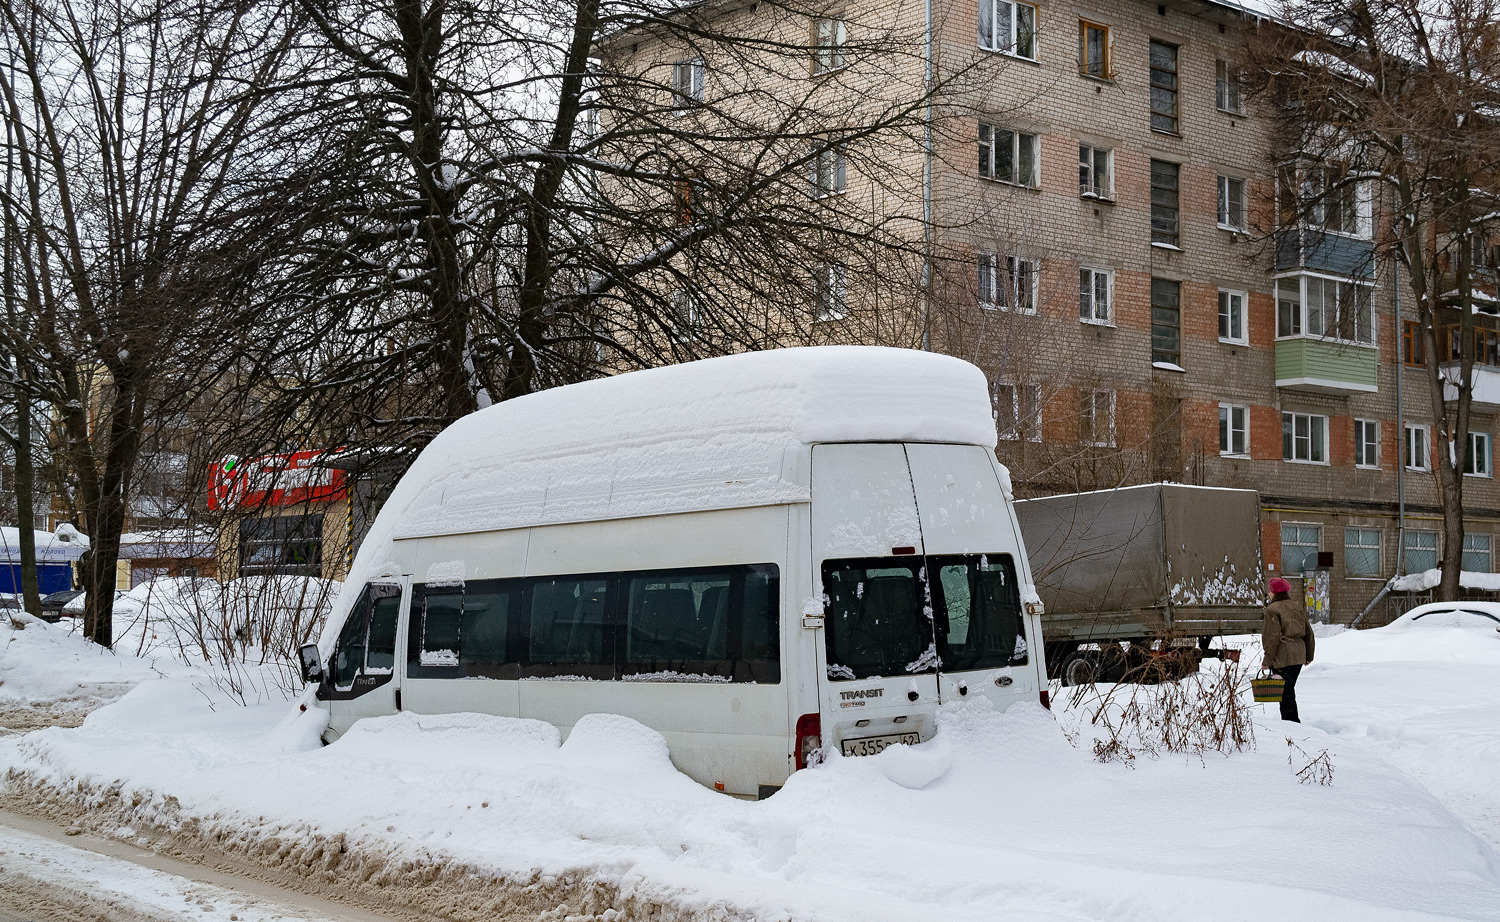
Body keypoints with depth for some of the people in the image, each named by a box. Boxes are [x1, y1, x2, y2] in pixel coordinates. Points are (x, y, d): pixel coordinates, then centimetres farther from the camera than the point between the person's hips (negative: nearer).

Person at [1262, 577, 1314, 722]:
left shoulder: (1272, 609, -12)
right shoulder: (1298, 607, 12)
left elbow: (1272, 637, -16)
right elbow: (1309, 633, 16)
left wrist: (1268, 660, -12)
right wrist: (1309, 655, 23)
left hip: (1282, 656, -8)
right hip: (1299, 655, 8)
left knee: (1286, 693, -4)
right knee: (1289, 690, 18)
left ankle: (1291, 720, -7)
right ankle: (1292, 720, 23)